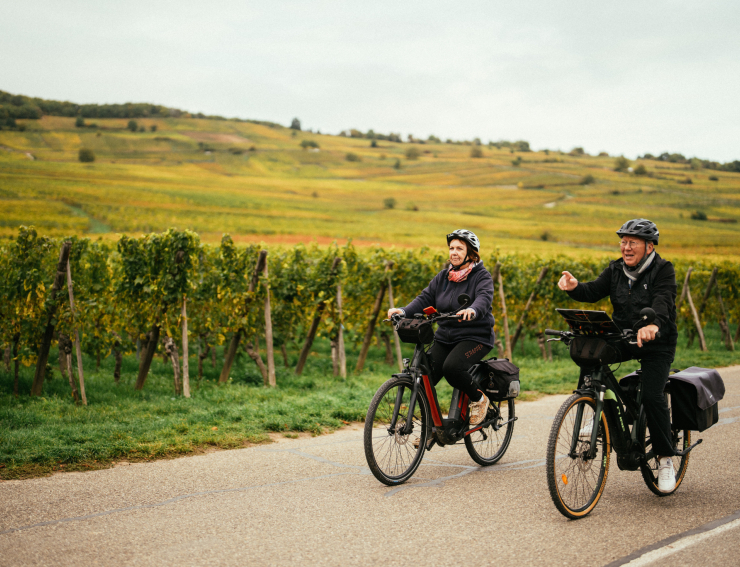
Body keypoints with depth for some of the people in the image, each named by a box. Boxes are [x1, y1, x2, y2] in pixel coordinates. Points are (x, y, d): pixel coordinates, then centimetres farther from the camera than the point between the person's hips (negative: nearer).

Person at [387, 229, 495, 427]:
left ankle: (479, 399, -3)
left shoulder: (481, 276, -5)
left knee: (451, 367, -31)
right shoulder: (443, 277, 11)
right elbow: (425, 299, 2)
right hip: (445, 337, 6)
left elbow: (485, 297, -25)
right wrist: (404, 312, -17)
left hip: (475, 336, -6)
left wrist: (472, 310, -48)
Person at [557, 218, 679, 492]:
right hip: (622, 337, 5)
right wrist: (575, 287, -31)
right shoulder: (616, 269, 5)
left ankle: (666, 459, -1)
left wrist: (653, 325, -49)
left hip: (657, 343, -5)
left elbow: (663, 301, -28)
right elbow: (594, 291, -7)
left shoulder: (663, 270, -10)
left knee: (652, 396, -21)